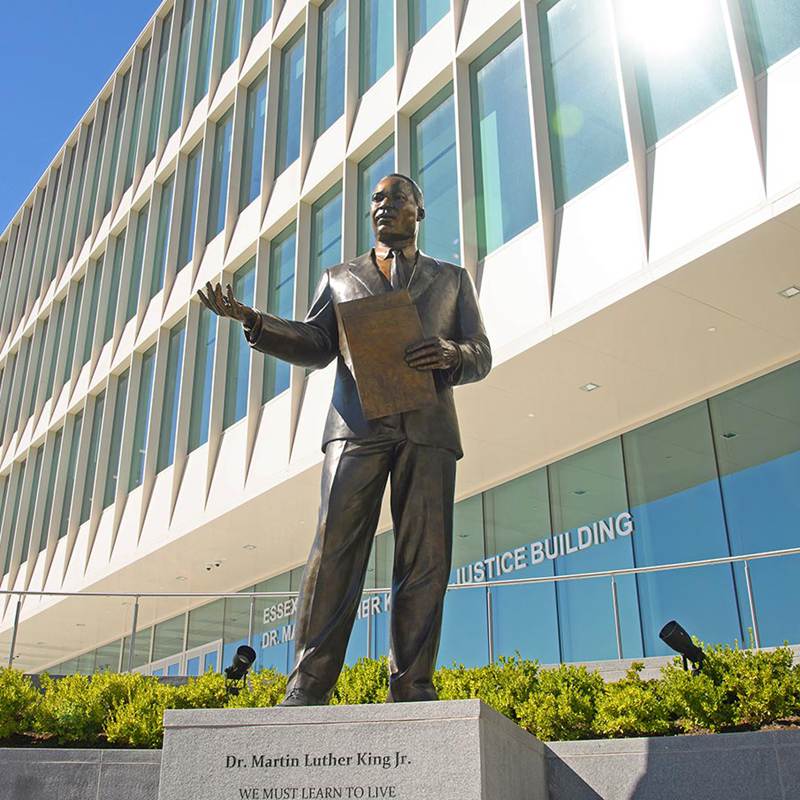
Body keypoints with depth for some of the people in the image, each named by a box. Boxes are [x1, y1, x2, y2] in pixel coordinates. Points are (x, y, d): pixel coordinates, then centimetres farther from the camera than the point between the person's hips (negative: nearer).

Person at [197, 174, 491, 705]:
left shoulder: (452, 279, 23)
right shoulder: (340, 278, 25)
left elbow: (481, 354, 14)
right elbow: (314, 347, 12)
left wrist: (450, 354, -10)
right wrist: (252, 320, -3)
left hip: (428, 429, 1)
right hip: (357, 426, 0)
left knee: (425, 560, -5)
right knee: (336, 551, -10)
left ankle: (412, 687, -1)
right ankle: (308, 686, -10)